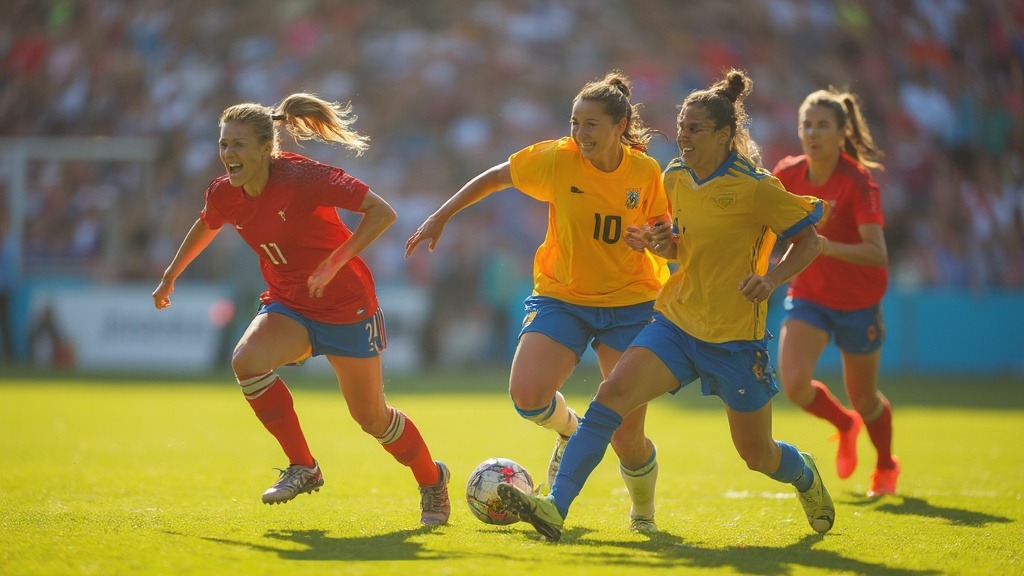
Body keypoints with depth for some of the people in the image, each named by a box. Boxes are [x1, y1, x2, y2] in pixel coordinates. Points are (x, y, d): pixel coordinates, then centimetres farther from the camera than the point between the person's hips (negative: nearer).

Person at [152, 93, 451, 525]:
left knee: (371, 417, 3)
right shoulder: (224, 195, -8)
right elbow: (205, 227, 18)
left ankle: (432, 480, 34)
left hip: (346, 306, -5)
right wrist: (170, 278, 28)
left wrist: (334, 264, -30)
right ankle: (302, 467, -9)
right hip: (287, 306, 5)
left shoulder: (302, 177, -25)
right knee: (247, 360, -26)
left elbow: (382, 212, -25)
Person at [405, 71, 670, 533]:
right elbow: (495, 178, 5)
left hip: (629, 304, -1)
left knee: (626, 433, -7)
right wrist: (440, 217, 5)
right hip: (562, 295, 1)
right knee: (527, 395, -24)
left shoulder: (647, 173, -8)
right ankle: (569, 430, 15)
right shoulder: (556, 160, -10)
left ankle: (643, 514, 27)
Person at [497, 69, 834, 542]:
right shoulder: (676, 178, 5)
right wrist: (664, 245, -3)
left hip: (735, 337, -4)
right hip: (675, 322, 5)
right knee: (612, 392, -20)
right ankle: (556, 507, -27)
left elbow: (808, 242, -5)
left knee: (757, 456, 7)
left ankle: (806, 477, 45)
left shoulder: (755, 188, -13)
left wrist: (771, 278, -22)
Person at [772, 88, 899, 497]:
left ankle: (887, 466, 43)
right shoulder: (788, 175, -8)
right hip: (807, 294, 3)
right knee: (794, 384, -17)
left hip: (857, 301, -3)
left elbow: (877, 253, -32)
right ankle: (844, 425, 18)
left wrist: (827, 247, -45)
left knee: (864, 399, 10)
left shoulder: (857, 182, -22)